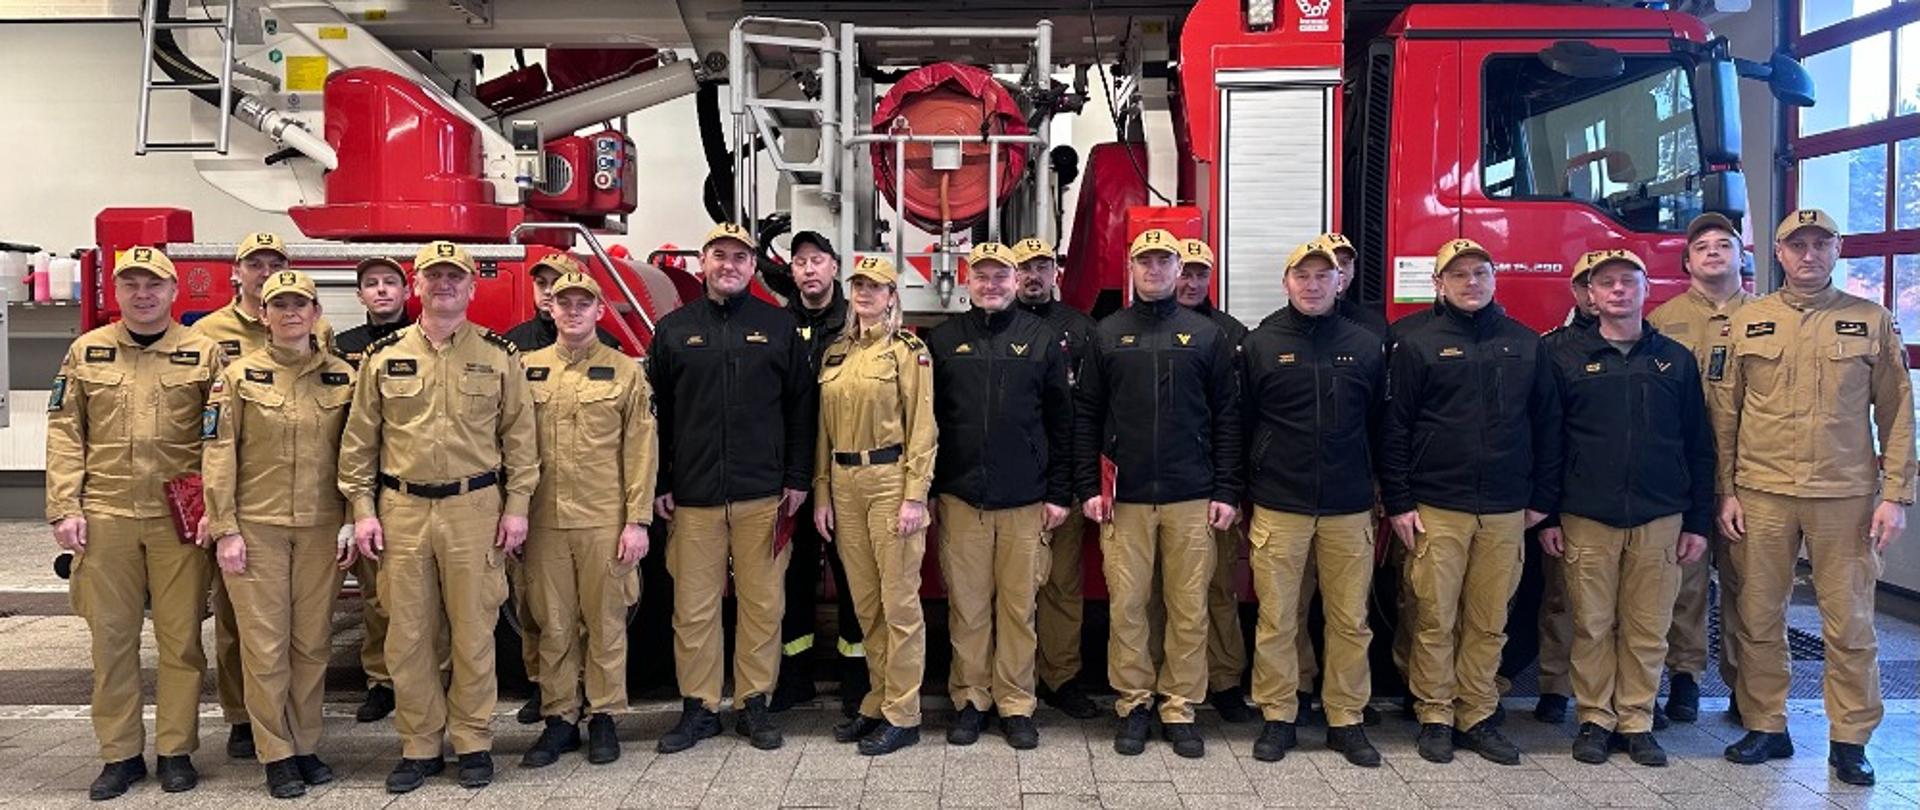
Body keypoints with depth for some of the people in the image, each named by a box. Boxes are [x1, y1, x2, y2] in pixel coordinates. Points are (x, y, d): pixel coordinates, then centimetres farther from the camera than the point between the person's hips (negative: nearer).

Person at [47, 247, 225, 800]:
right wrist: (65, 508, -2)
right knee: (111, 636, 7)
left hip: (180, 519, -2)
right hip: (106, 517, 2)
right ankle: (121, 754, 19)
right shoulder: (87, 352, 8)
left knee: (180, 636, 4)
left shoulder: (204, 354, 3)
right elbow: (65, 434, 6)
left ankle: (176, 750, 16)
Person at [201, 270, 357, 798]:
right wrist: (225, 530, -7)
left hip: (321, 530, 2)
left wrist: (352, 522, 0)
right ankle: (276, 755, 12)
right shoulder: (239, 376, 1)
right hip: (257, 527, -2)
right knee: (265, 644, 1)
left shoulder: (343, 377, 5)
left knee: (313, 642, 7)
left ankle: (306, 744, 20)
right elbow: (219, 456, -2)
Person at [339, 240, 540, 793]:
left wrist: (516, 507, -1)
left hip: (475, 510, -1)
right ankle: (419, 747, 19)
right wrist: (362, 511, 2)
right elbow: (358, 441, 8)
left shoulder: (499, 356, 4)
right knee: (407, 637, 6)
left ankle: (472, 743, 18)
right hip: (401, 511, 1)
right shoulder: (384, 357, 6)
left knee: (473, 633, 5)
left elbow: (520, 436, 4)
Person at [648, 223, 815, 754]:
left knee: (762, 604, 4)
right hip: (693, 496, 1)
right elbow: (656, 411, 9)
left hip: (763, 495, 0)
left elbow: (800, 406, 7)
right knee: (693, 607, 4)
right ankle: (698, 708, 16)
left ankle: (753, 704, 16)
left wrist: (797, 479, 1)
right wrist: (659, 486, 4)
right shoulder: (674, 330, 8)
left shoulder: (779, 327, 7)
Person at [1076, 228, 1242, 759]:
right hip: (1125, 498, 0)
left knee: (1190, 609, 3)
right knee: (1126, 606, 3)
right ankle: (1133, 705, 16)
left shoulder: (1206, 335, 8)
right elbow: (1085, 417, 7)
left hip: (1191, 497, 0)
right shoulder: (1108, 335, 8)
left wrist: (1227, 492, -1)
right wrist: (1087, 488, -1)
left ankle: (1180, 708, 15)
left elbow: (1227, 418, 6)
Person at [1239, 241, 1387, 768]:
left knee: (1351, 622, 6)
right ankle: (1277, 717, 17)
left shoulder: (1365, 347, 7)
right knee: (1276, 620, 3)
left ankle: (1346, 719, 19)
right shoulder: (1260, 345, 3)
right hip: (1277, 508, -1)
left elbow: (1379, 428, 11)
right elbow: (1238, 426, 5)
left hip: (1349, 510, 2)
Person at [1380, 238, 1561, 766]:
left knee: (1489, 623, 7)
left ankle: (1477, 716, 19)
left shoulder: (1526, 344, 10)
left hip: (1506, 511, 3)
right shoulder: (1418, 346, 2)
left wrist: (1542, 498, 9)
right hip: (1435, 509, -2)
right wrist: (1398, 503, -6)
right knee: (1435, 619, 1)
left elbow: (1547, 424, 13)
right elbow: (1395, 429, -1)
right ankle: (1435, 716, 14)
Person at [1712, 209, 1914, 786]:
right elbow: (1724, 415, 6)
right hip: (1762, 496, 1)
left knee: (1850, 625, 5)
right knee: (1759, 620, 7)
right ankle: (1765, 727, 20)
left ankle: (1849, 740, 18)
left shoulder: (1871, 321, 4)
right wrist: (1726, 492, 2)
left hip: (1846, 497, -1)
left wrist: (1895, 495, -3)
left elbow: (1896, 414, 4)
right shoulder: (1747, 322, 6)